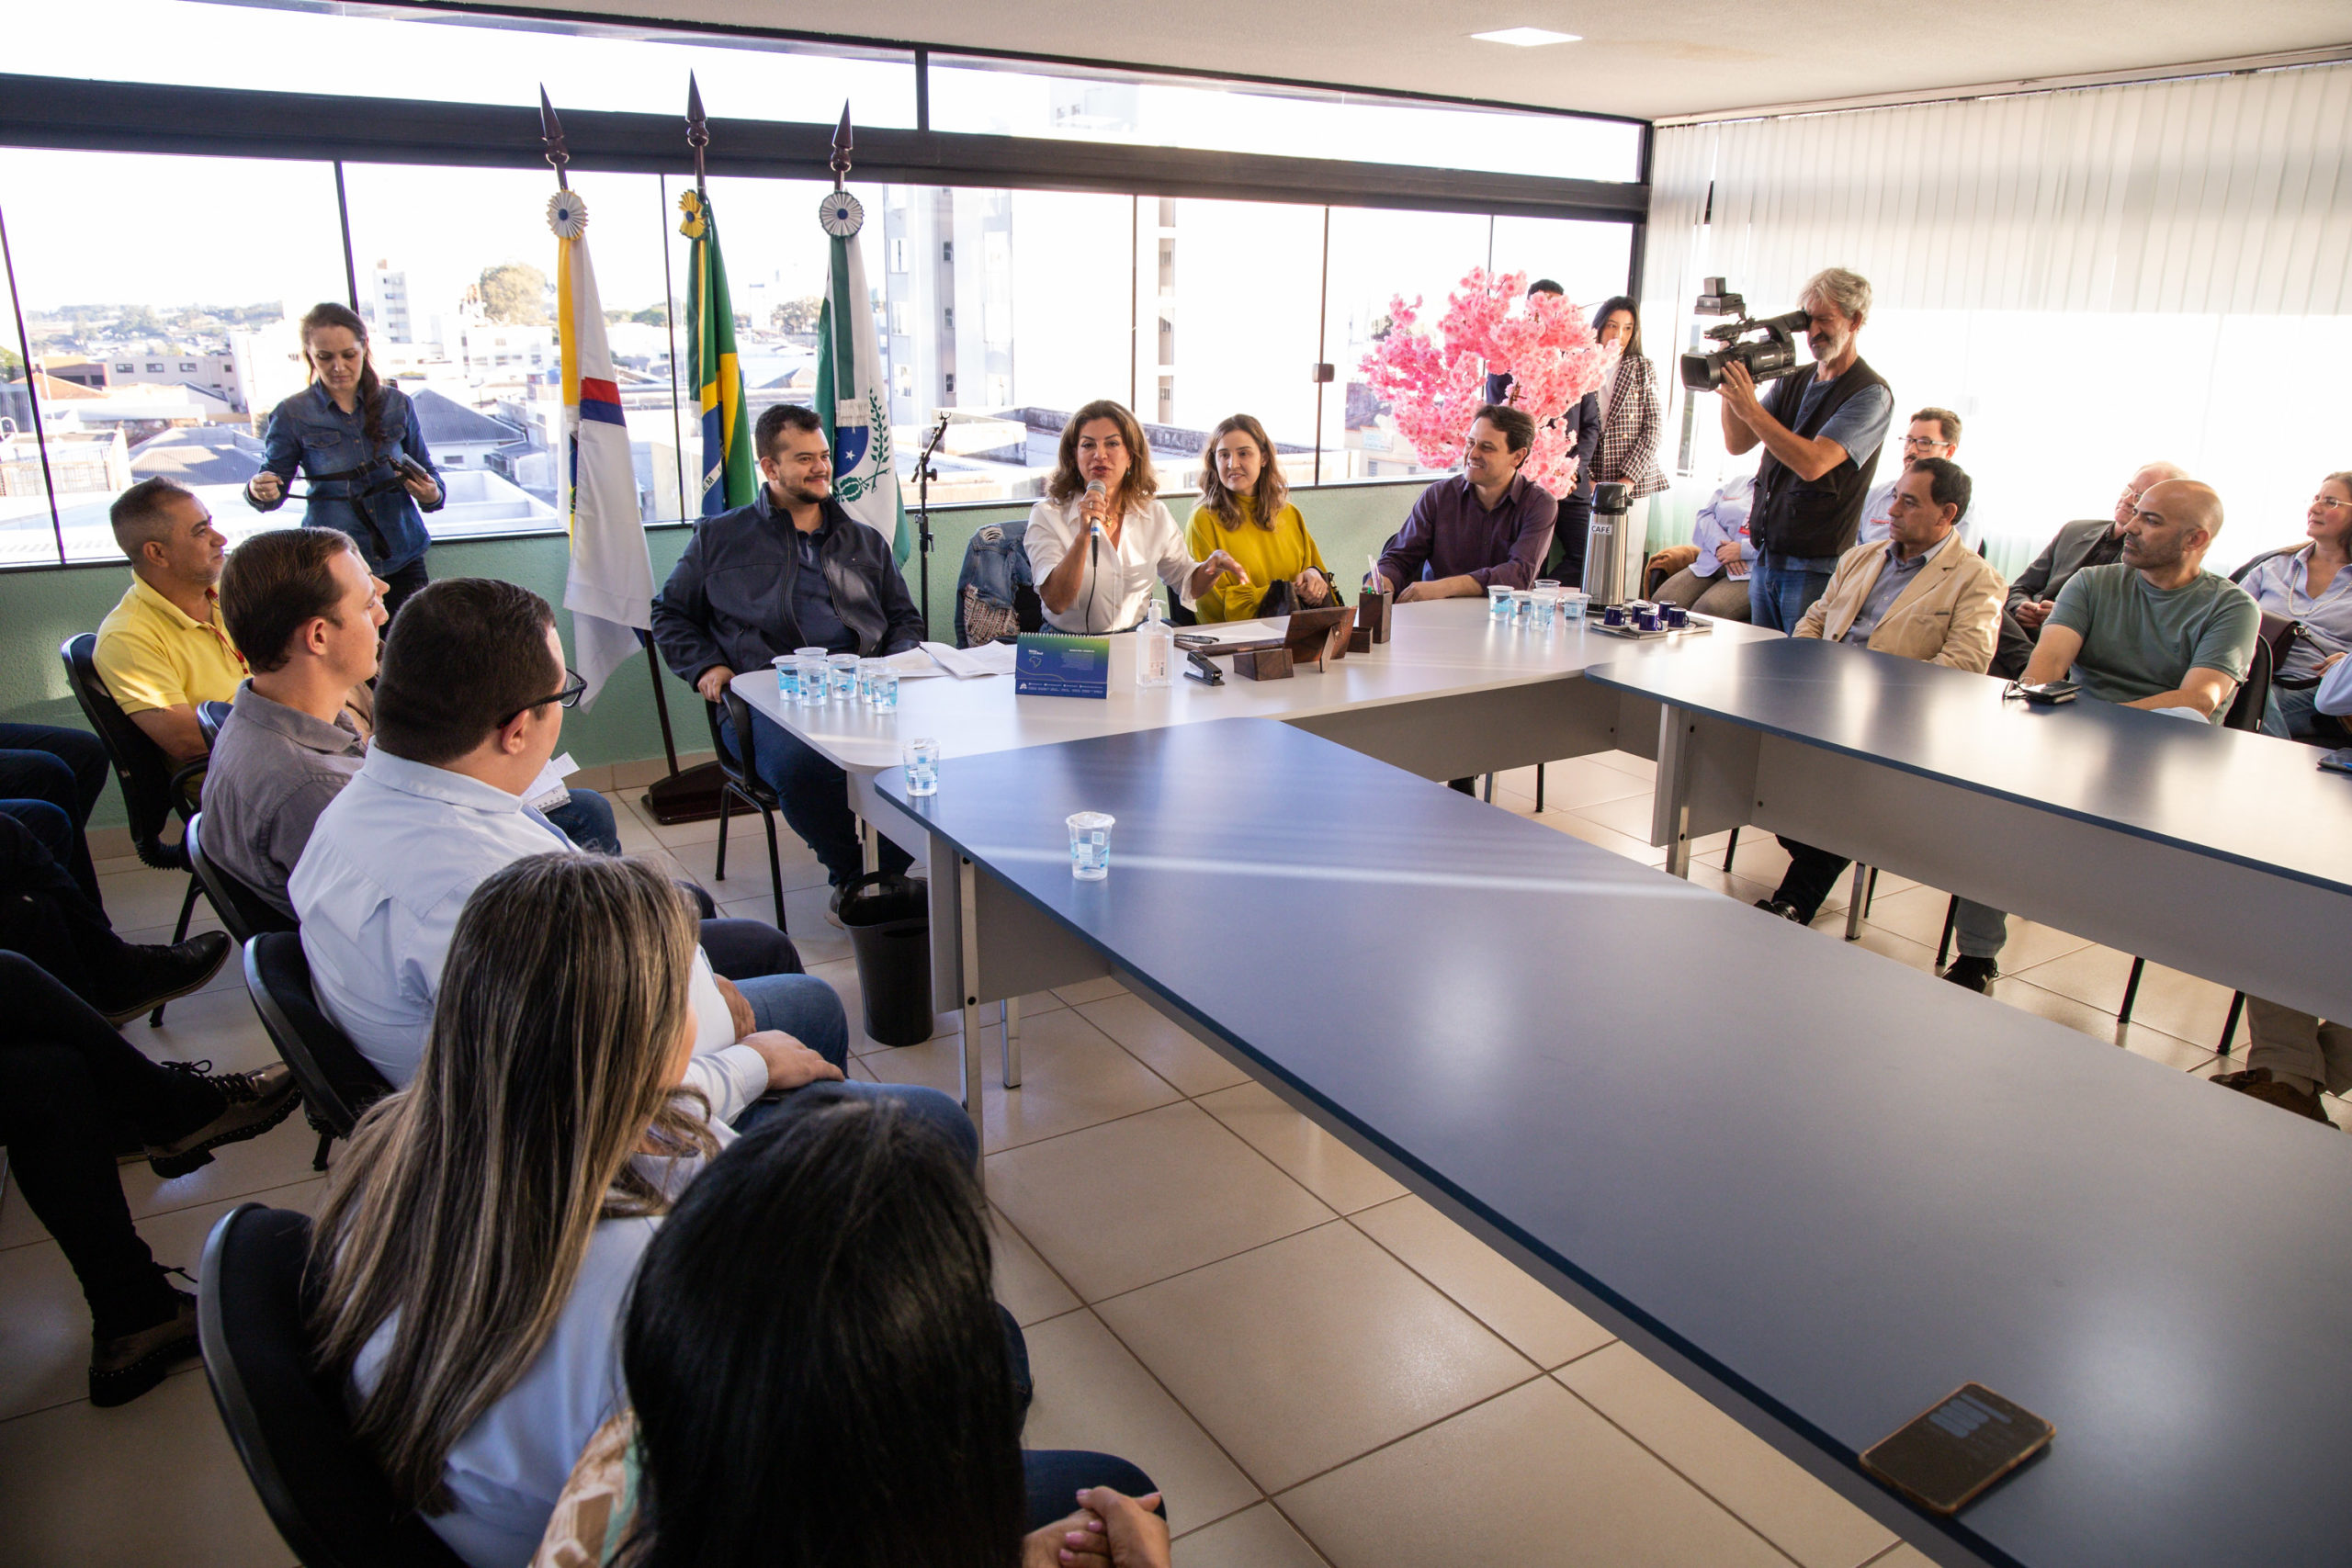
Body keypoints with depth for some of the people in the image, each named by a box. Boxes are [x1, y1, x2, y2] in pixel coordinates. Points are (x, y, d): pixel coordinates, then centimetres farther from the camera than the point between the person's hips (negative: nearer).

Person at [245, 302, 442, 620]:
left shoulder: (396, 404, 6)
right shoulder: (292, 415, 2)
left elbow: (427, 472, 13)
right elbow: (273, 488, 6)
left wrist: (432, 495, -10)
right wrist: (260, 491, -18)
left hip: (402, 560, 1)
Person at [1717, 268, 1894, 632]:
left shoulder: (1870, 394, -10)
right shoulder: (1793, 381, 12)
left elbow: (1813, 463, -23)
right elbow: (1737, 444, 8)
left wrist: (1751, 409, -26)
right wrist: (1729, 383, -6)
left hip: (1816, 568, -7)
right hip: (1765, 558, 7)